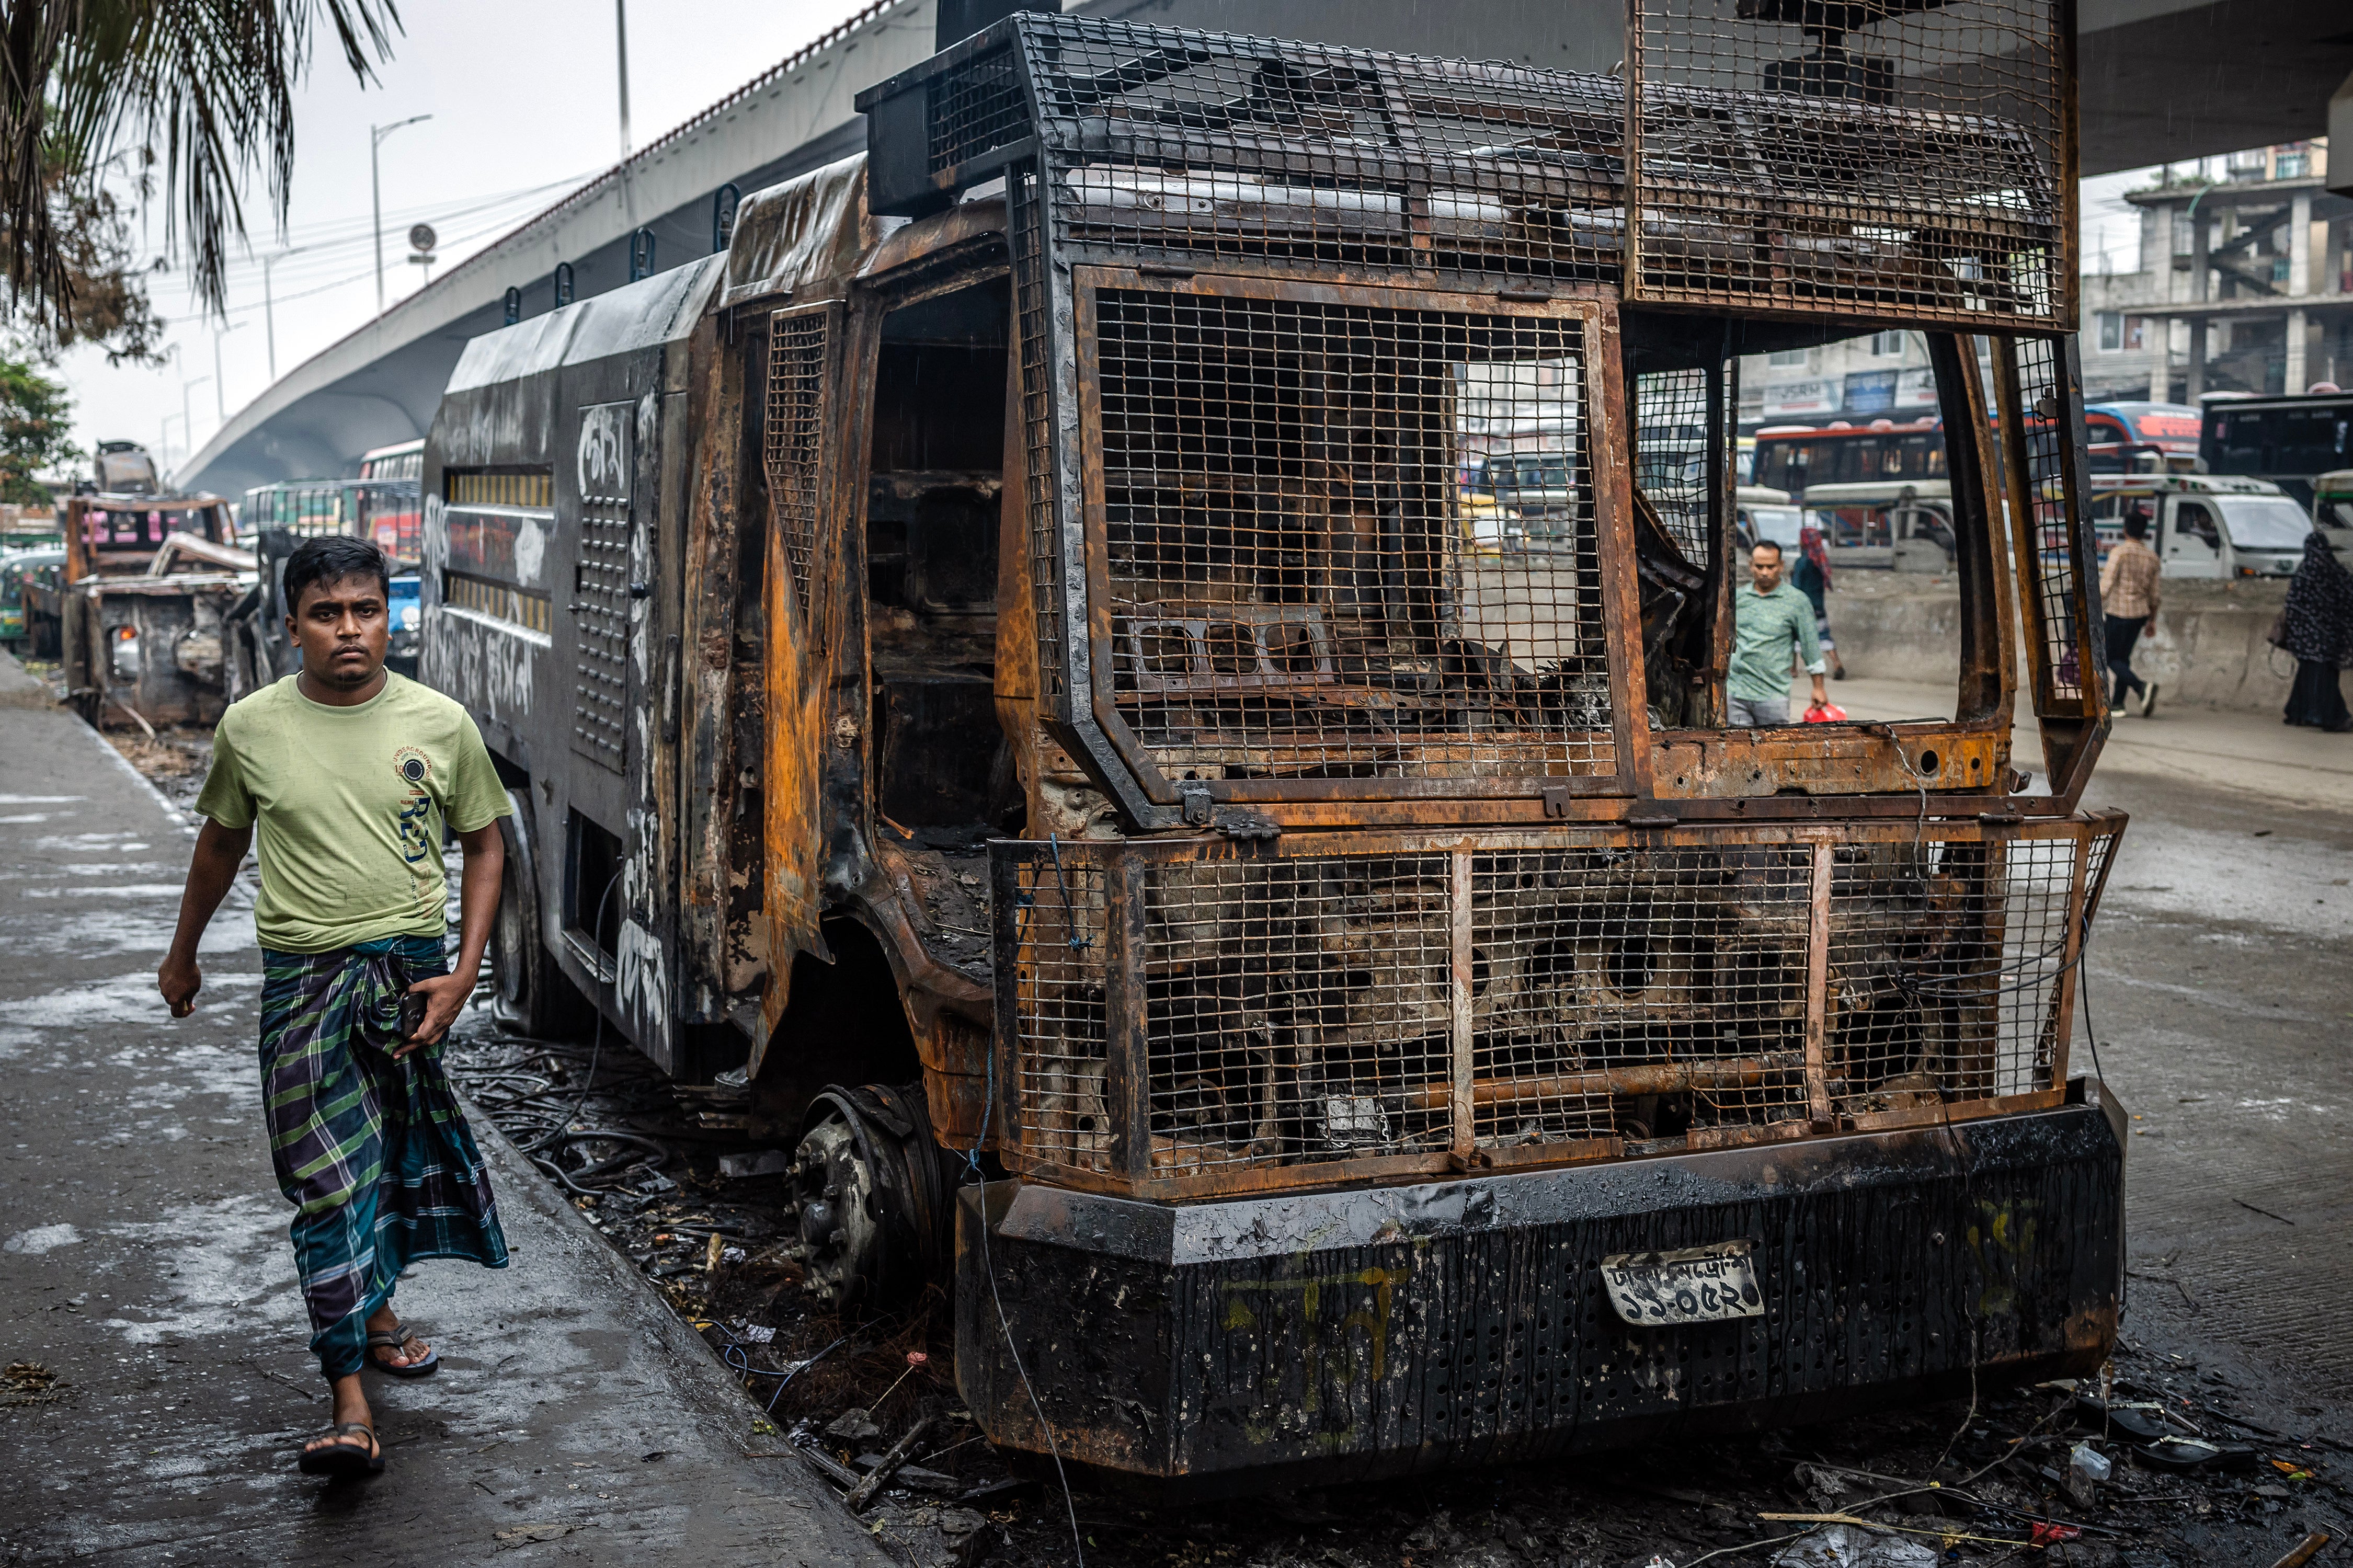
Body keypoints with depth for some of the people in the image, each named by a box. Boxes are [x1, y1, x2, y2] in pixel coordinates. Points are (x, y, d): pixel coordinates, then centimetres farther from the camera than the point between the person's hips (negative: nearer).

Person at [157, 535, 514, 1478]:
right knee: (331, 1182, -6)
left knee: (391, 1159, 14)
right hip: (305, 976, -1)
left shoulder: (441, 724, -2)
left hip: (411, 967, 1)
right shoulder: (251, 729, -1)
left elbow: (484, 845, 6)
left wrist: (463, 975, -3)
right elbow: (222, 841, 15)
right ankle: (350, 1408, -7)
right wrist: (183, 953, 25)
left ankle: (373, 1310, 41)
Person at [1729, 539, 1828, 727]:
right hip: (1736, 692, 2)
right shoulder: (1737, 597, 10)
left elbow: (1810, 645, 5)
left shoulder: (1797, 601, 2)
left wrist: (1818, 687, 4)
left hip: (1773, 695, -2)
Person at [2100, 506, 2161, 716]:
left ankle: (2142, 687, -22)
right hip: (2141, 612, 6)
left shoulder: (2120, 553, -12)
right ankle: (2117, 703, 15)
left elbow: (2106, 584, -16)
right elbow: (2153, 593, 11)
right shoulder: (2152, 557, 6)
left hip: (2119, 612, -6)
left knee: (2112, 659, 0)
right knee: (2124, 657, 15)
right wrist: (2152, 621, 19)